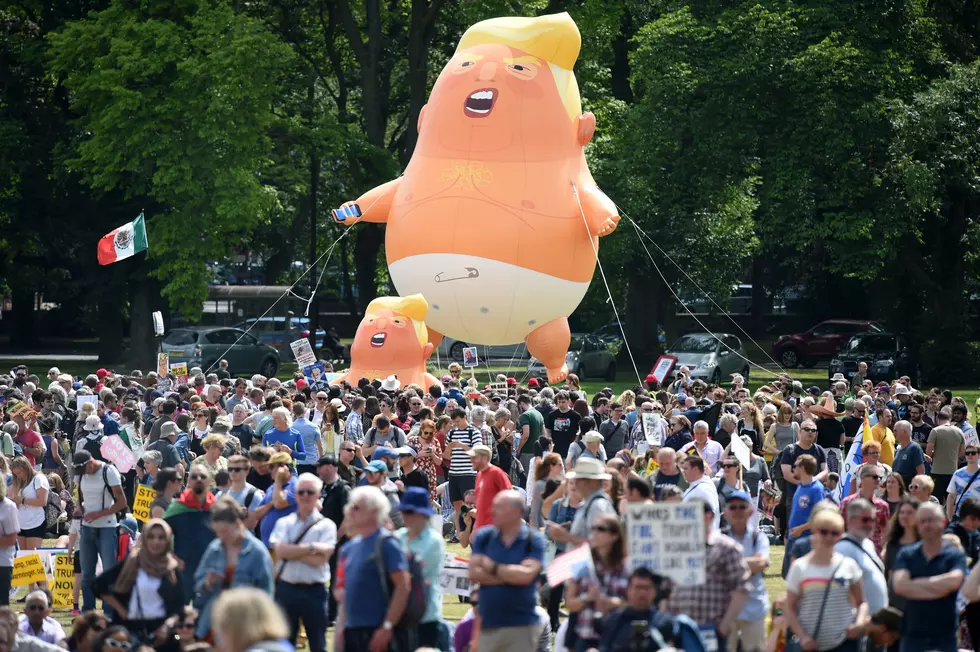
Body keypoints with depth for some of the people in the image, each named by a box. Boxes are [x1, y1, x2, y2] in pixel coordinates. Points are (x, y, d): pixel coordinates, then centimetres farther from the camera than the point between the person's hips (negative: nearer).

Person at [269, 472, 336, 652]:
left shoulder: (326, 525, -1)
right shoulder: (284, 523, 6)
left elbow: (320, 559, -12)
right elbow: (280, 550, -10)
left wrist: (292, 551, -9)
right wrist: (311, 548, -12)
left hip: (314, 590, -2)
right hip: (286, 588, 2)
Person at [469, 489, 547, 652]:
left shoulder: (534, 541, -4)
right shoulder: (483, 537, 5)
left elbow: (526, 575, -16)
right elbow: (474, 574, -5)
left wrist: (493, 568, -5)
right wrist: (511, 575, -11)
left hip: (521, 625, -3)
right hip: (488, 624, 3)